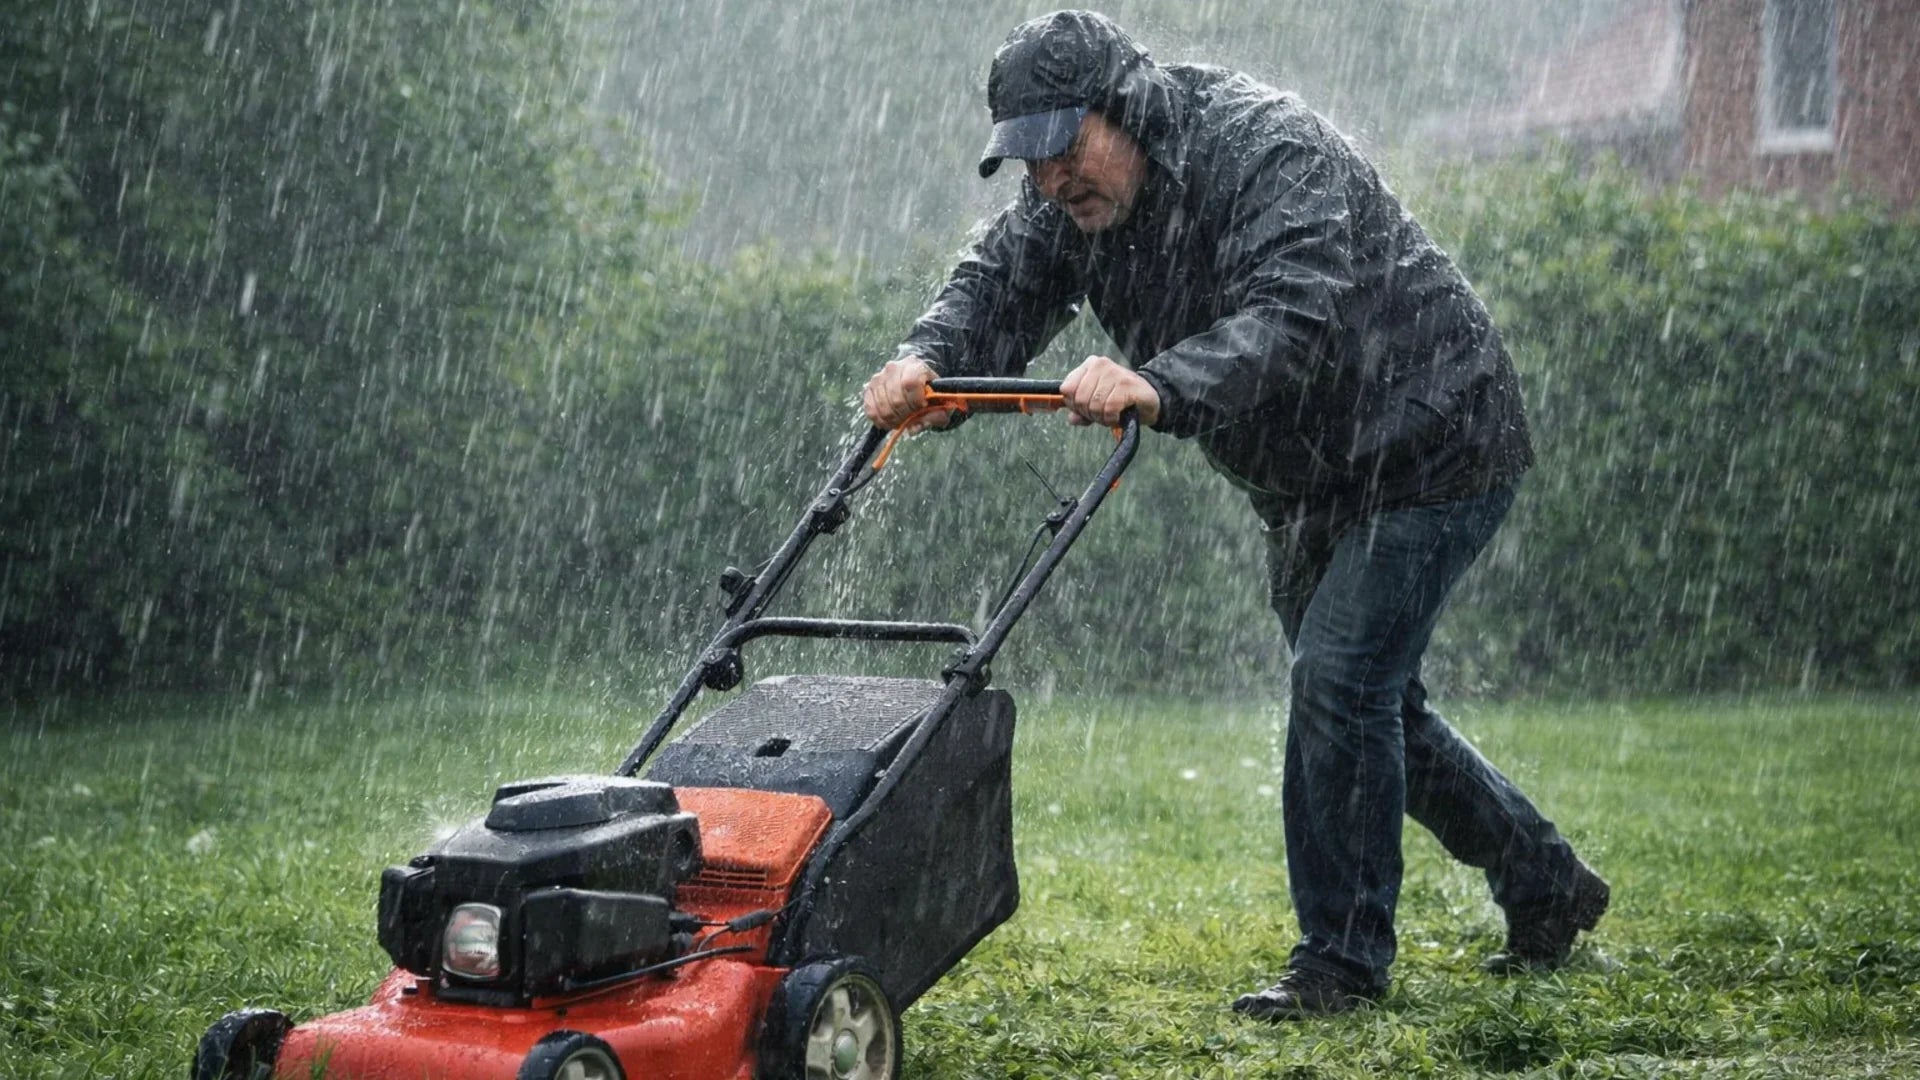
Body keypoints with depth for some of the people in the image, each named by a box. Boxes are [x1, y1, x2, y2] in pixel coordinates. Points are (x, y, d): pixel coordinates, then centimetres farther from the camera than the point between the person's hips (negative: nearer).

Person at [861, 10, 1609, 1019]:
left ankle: (1341, 956, -3)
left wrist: (1158, 387, -57)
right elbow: (997, 286, -14)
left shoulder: (1269, 147, -28)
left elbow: (1294, 317, -42)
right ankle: (1545, 886, 31)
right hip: (1307, 484, 9)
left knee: (1339, 682, -16)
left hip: (1424, 449, -9)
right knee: (1369, 705, 15)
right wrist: (927, 361, -37)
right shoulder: (1071, 198, -3)